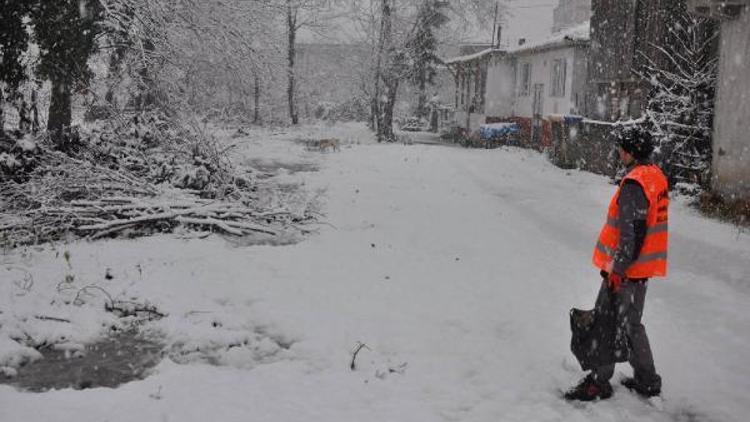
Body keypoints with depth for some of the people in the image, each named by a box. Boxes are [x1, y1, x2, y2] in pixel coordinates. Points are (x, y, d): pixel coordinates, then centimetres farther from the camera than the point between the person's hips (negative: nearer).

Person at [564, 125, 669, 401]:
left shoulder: (634, 184, -22)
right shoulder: (656, 175, 9)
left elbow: (631, 234, -26)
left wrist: (617, 268, -22)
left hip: (626, 270, -10)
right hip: (644, 266, 10)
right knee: (630, 324, 20)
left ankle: (598, 382, 12)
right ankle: (647, 381, 28)